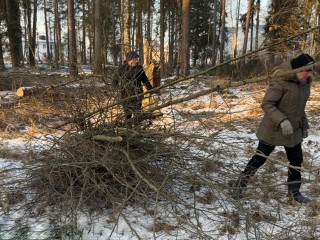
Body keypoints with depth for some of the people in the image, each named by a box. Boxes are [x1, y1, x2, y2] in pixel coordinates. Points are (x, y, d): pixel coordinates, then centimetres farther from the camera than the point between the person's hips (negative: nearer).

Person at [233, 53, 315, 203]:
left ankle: (294, 192, 29)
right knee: (260, 158, 1)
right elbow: (266, 104, -24)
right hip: (273, 130, -7)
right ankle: (241, 184, 17)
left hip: (294, 131, 8)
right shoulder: (281, 82, -22)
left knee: (296, 160, 12)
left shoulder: (304, 83, 4)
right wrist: (282, 120, -33)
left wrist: (305, 125, 17)